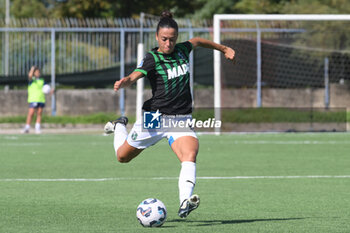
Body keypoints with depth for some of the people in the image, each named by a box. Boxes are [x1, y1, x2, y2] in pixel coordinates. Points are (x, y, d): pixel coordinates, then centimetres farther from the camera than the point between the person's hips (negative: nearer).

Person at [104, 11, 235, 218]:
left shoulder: (182, 50, 4)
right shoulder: (152, 59, -13)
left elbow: (197, 41, 28)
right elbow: (135, 75, -32)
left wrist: (223, 49, 38)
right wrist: (124, 82, -55)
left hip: (182, 120, 3)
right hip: (155, 118, -3)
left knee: (190, 154, -27)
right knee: (123, 156, 16)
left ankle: (185, 203, -42)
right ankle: (120, 127, 50)